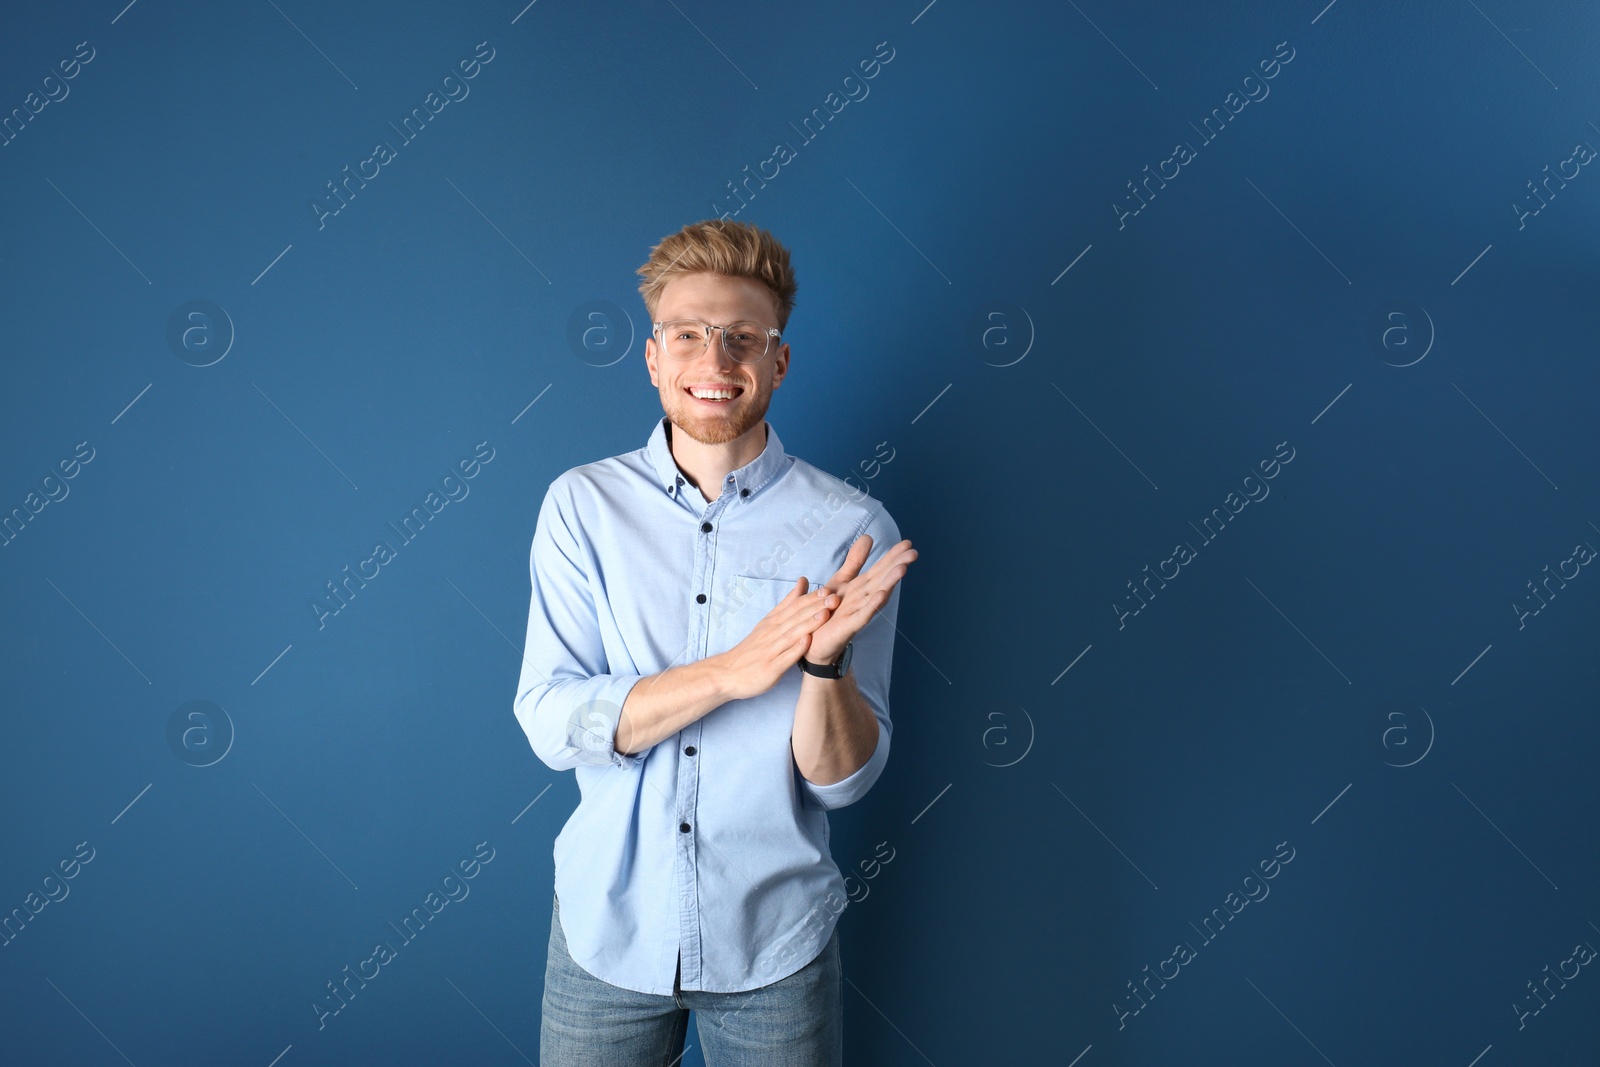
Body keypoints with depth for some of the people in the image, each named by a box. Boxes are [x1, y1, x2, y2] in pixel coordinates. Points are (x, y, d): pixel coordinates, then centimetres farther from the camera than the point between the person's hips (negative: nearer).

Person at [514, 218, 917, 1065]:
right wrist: (733, 669, -25)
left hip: (775, 947, 0)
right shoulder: (583, 504, -5)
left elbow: (842, 780, -8)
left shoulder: (851, 528, -9)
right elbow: (549, 722, -12)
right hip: (605, 931, 1)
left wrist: (825, 660, -28)